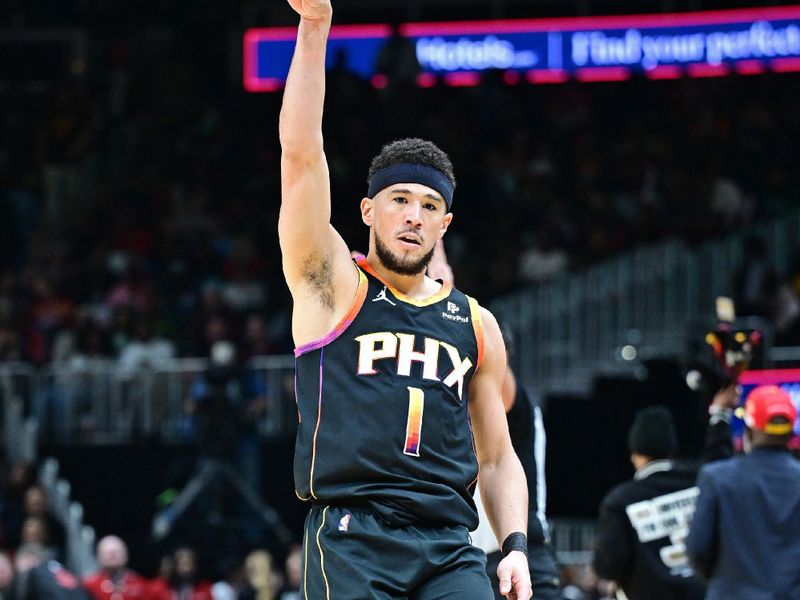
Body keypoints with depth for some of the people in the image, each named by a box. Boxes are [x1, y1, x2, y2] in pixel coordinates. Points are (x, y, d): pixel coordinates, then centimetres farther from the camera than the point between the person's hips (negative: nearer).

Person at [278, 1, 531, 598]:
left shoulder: (475, 324, 19)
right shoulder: (333, 286, 8)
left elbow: (497, 457, 22)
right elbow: (301, 153, -3)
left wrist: (516, 546, 5)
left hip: (449, 546, 3)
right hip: (351, 538, -3)